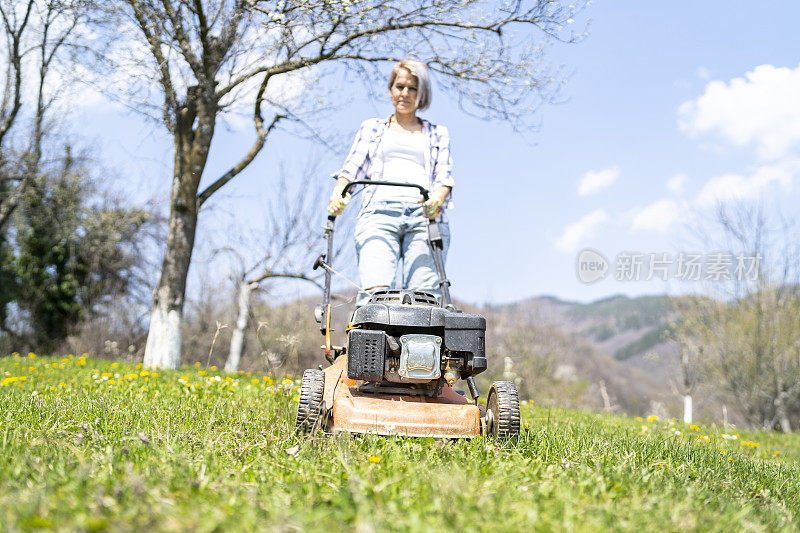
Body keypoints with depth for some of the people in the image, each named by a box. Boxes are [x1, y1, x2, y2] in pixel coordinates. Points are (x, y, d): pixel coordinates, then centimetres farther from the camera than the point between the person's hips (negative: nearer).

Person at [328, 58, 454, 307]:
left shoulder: (438, 133, 27)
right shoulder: (372, 128, 28)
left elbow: (444, 175, 11)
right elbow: (353, 166, 13)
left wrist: (438, 197, -13)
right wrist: (339, 191, -9)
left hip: (425, 214, 0)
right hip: (380, 210, 0)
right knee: (374, 291, -22)